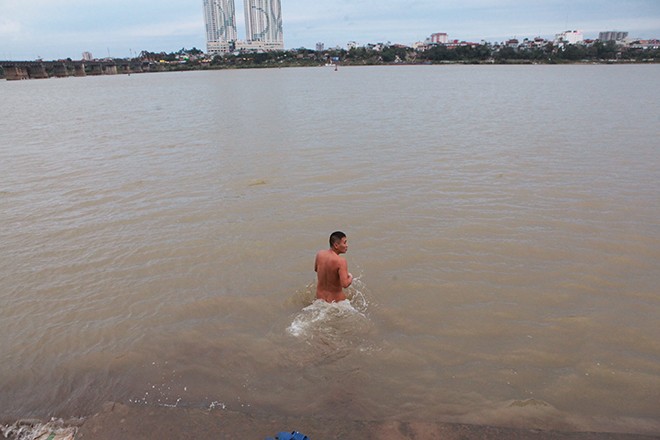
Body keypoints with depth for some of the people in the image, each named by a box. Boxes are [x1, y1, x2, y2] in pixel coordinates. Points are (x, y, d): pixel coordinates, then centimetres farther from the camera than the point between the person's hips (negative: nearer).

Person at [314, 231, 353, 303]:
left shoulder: (319, 254, -6)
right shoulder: (341, 262, -26)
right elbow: (345, 284, -30)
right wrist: (350, 277, -10)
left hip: (320, 297, 7)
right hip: (335, 299, -6)